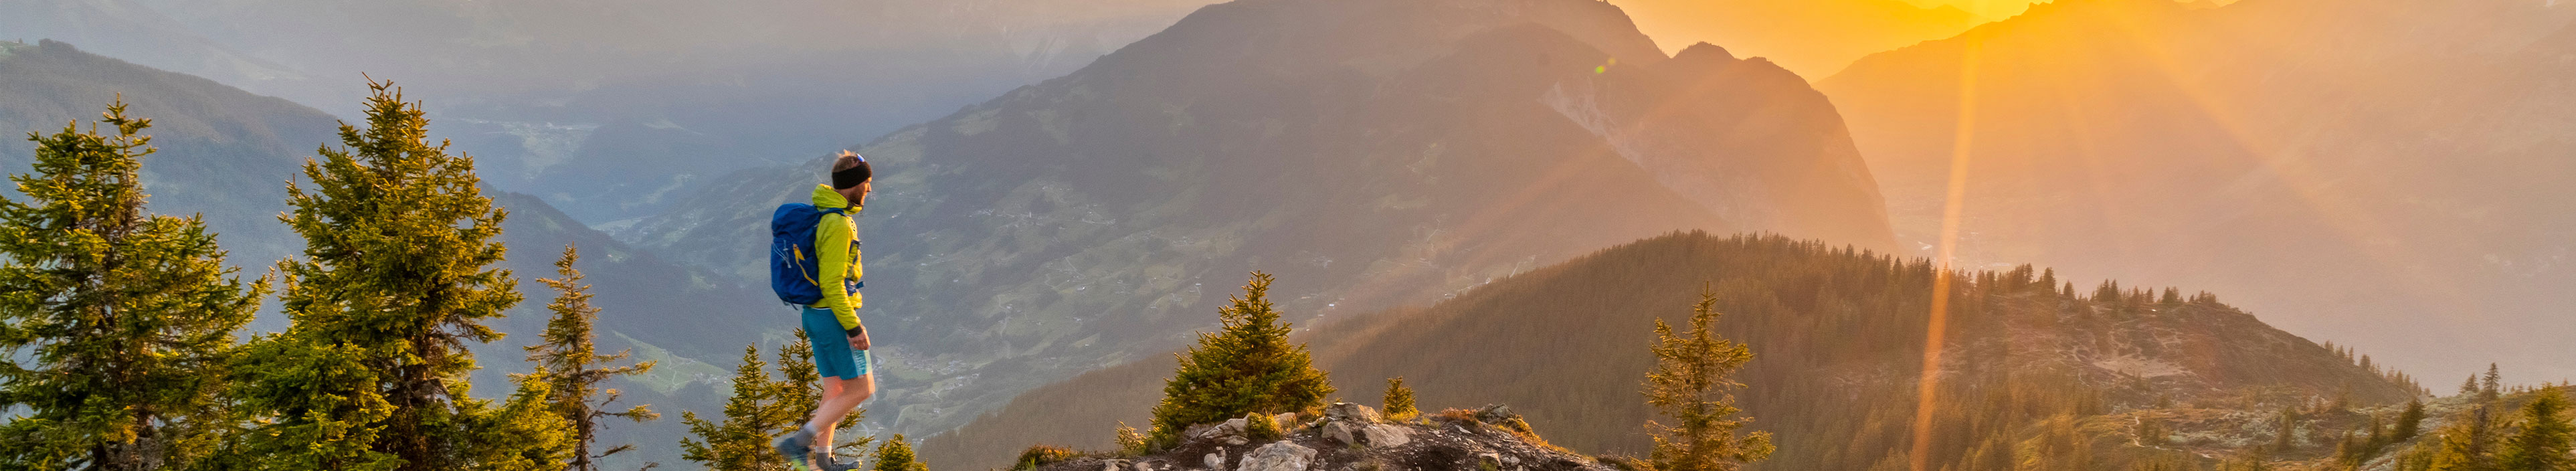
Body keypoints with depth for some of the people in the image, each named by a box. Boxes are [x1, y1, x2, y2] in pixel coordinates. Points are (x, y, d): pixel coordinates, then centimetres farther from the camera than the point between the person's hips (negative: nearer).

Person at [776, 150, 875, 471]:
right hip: (835, 315, -10)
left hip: (817, 314, 10)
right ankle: (798, 442, -5)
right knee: (861, 388, -3)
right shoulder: (839, 224, -20)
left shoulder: (823, 213, 12)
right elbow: (832, 284, -23)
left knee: (835, 389, 13)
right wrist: (854, 327, -20)